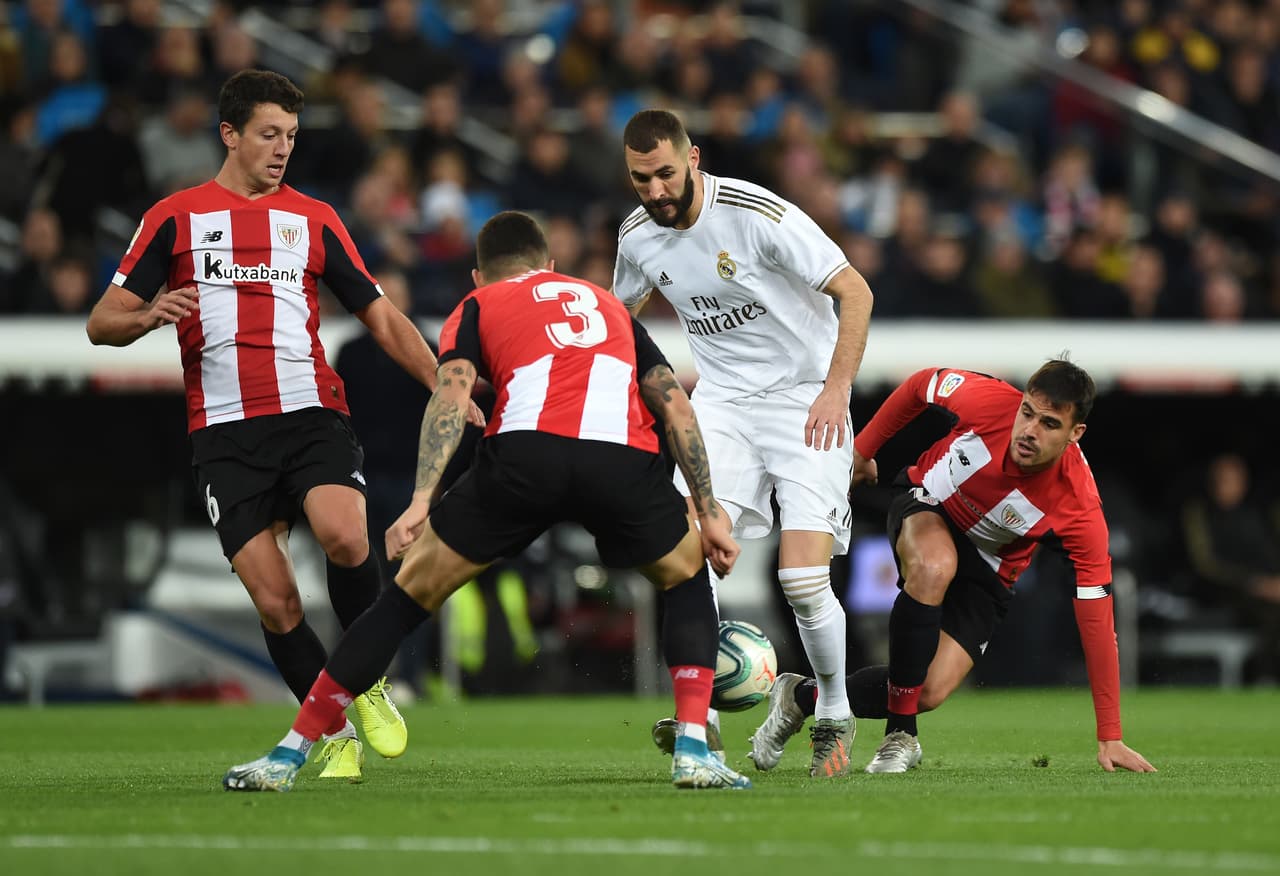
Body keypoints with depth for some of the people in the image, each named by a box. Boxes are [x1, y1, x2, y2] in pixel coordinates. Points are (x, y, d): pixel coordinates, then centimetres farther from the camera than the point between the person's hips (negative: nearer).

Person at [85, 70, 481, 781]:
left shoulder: (314, 219, 16)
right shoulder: (175, 217, 10)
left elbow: (381, 316, 18)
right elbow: (103, 323, 8)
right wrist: (149, 314, -16)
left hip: (312, 414, 1)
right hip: (225, 433, -1)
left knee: (345, 537, -27)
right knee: (275, 603, -10)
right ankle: (337, 734, 8)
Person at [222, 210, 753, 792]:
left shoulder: (479, 306, 27)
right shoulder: (609, 305, 37)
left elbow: (452, 392, 6)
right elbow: (676, 406, 26)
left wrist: (420, 501, -4)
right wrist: (709, 513, 26)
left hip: (524, 455, -1)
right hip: (624, 459, 2)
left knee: (411, 593, 14)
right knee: (688, 579, 30)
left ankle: (288, 755, 15)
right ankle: (693, 753, 13)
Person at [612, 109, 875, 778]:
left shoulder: (757, 215, -20)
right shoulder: (638, 236, -1)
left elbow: (854, 291, -15)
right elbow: (619, 314, 21)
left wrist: (836, 389, -22)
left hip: (805, 397, -5)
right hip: (721, 402, 5)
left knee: (803, 578, -15)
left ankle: (835, 714, 9)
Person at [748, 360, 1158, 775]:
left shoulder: (1079, 507, -33)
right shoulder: (987, 400, -32)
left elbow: (1096, 622, -28)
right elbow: (922, 384, -7)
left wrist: (1110, 739, -26)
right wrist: (862, 450, 4)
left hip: (986, 574, 0)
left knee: (932, 691, -18)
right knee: (935, 567, -38)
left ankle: (803, 697, 8)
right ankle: (900, 734, -23)